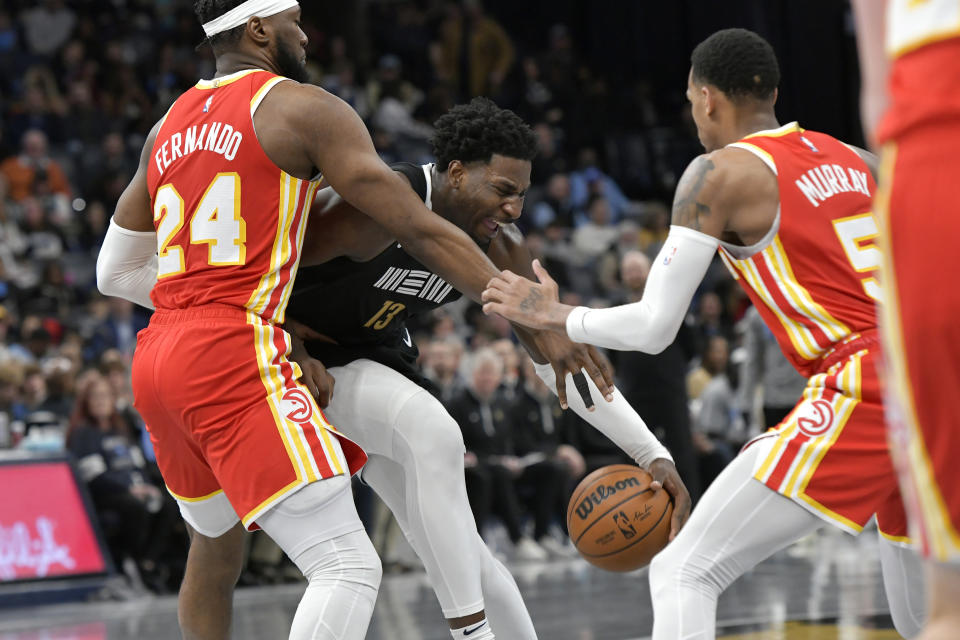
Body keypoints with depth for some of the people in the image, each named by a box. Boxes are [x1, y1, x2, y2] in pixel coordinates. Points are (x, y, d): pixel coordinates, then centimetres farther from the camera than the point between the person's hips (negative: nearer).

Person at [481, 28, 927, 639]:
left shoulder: (720, 173, 0)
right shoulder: (856, 161, 20)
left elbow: (654, 328, -3)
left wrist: (554, 316, 13)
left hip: (861, 391, -7)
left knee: (684, 573, -6)